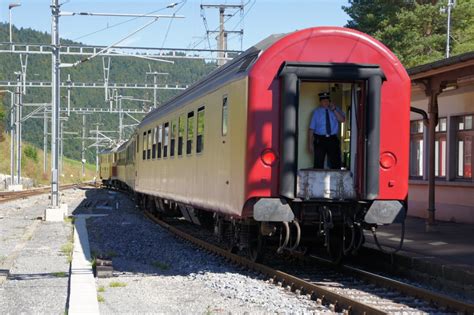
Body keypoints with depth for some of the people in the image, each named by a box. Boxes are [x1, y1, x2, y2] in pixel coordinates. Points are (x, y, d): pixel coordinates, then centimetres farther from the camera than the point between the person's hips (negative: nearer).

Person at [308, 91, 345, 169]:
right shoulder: (317, 112, 6)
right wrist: (310, 143, -4)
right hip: (320, 140, -1)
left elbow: (342, 120, -8)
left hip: (333, 140, 1)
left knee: (336, 163, 0)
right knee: (318, 164, -2)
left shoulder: (336, 110, 10)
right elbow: (312, 128, 2)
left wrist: (334, 110, -17)